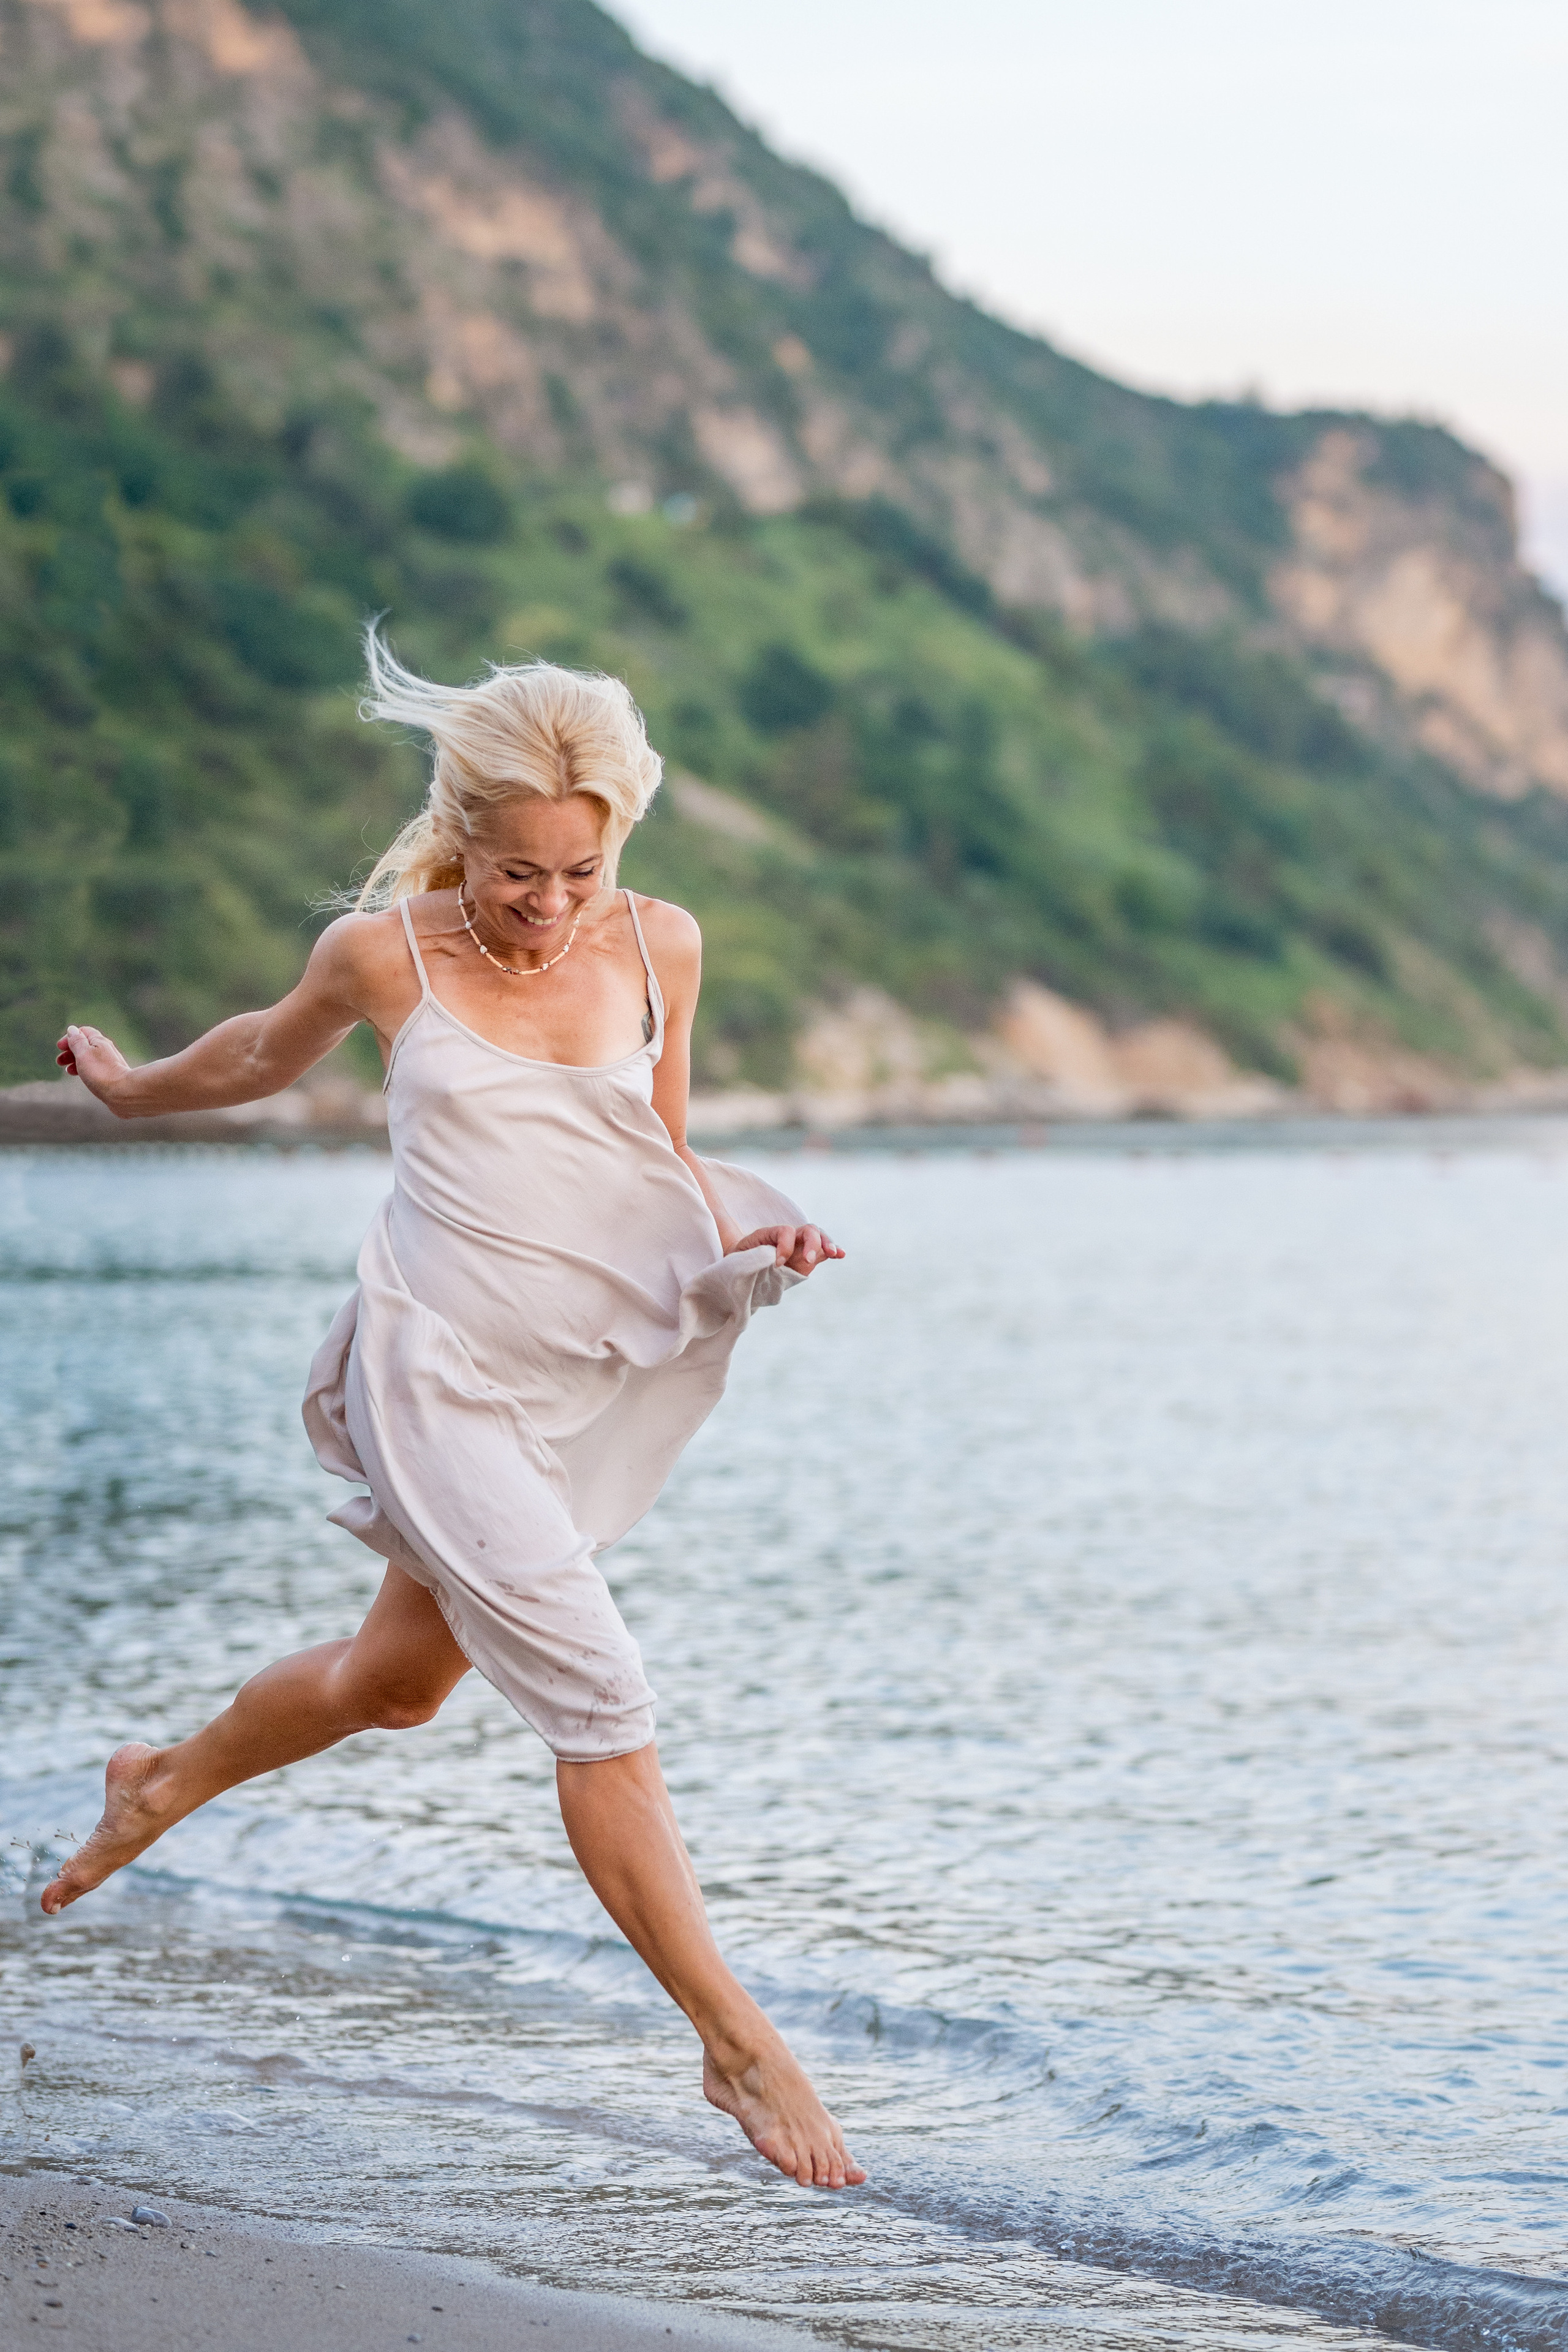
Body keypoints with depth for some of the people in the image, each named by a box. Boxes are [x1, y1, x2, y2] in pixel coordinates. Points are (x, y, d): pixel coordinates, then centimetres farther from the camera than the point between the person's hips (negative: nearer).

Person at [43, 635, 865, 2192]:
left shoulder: (660, 947, 2)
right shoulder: (384, 952, -6)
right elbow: (267, 1055, 16)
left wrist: (743, 1231, -5)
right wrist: (132, 1088, 31)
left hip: (589, 1380, 5)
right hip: (442, 1376, -5)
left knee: (399, 1676, 22)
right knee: (602, 1710, -13)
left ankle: (166, 1783, 50)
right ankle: (739, 2048, -8)